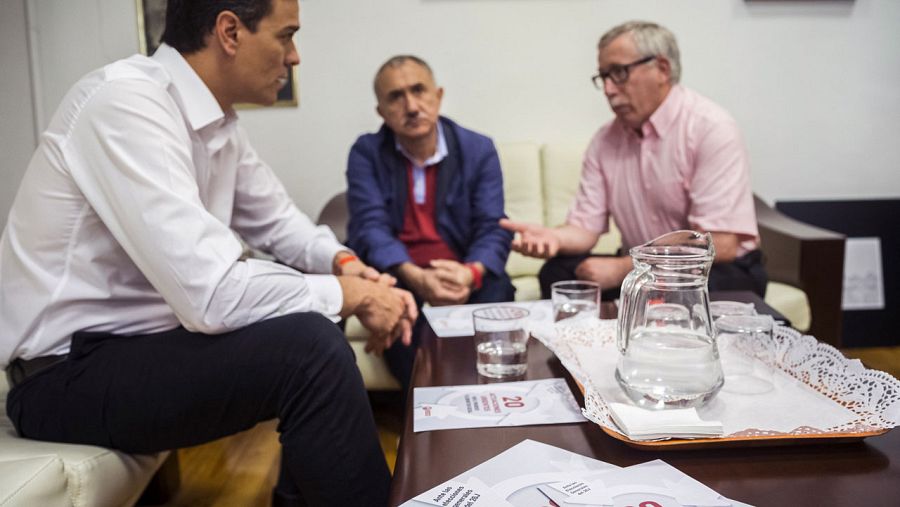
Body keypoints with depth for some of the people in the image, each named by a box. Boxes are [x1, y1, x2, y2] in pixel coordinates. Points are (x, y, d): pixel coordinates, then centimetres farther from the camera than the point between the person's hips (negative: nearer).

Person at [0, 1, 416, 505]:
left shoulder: (217, 118, 3)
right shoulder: (128, 101, -24)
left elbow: (276, 219, 16)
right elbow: (211, 295, -32)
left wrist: (343, 261, -4)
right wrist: (348, 294, -19)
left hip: (139, 335, 10)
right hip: (73, 367, -9)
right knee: (312, 348, -25)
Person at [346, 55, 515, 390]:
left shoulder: (478, 150, 4)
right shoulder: (366, 153, 2)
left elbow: (493, 229, -6)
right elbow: (370, 227, -11)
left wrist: (472, 273, -30)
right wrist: (414, 277, -31)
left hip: (464, 275, 1)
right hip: (398, 276, 0)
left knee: (497, 292, -30)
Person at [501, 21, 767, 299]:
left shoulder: (711, 129, -16)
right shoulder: (605, 140, 2)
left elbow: (718, 245, -23)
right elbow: (585, 227, 1)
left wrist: (623, 268, -22)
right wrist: (553, 237, -22)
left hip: (720, 273, -4)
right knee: (557, 273, -18)